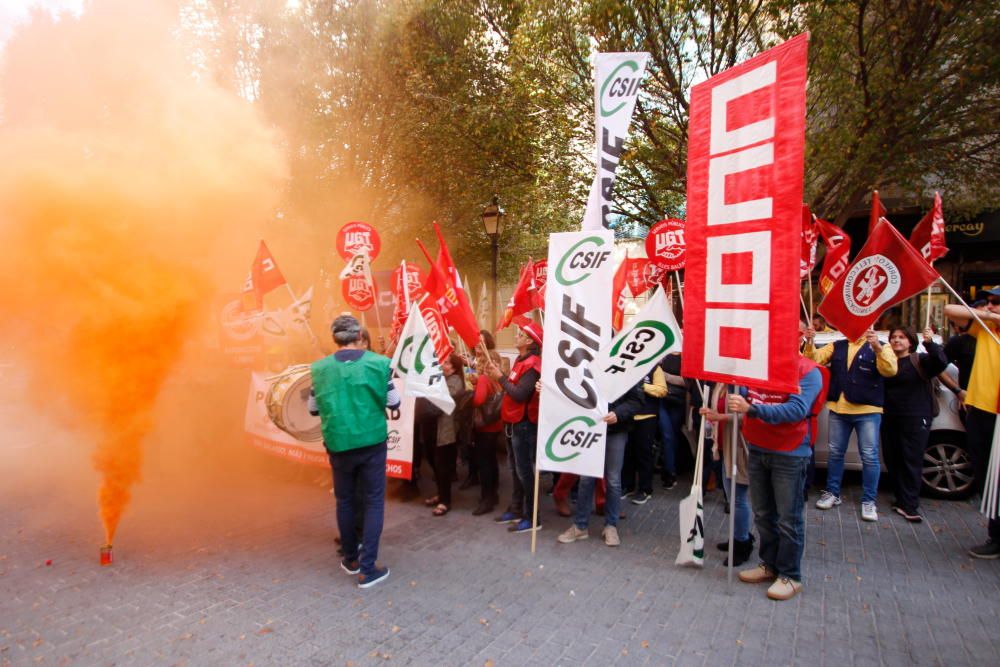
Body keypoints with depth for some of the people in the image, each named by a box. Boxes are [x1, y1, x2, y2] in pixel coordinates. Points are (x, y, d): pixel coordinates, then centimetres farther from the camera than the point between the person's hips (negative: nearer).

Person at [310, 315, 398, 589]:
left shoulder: (320, 368, -4)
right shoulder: (378, 363, -9)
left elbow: (313, 408, 6)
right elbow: (394, 403, -2)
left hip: (338, 444, 2)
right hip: (372, 442, -2)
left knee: (344, 501, 18)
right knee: (374, 501, 7)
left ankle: (351, 558, 32)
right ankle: (368, 568, 7)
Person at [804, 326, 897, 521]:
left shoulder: (880, 348, 1)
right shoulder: (837, 347, 11)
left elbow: (890, 370, -18)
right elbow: (814, 359, 0)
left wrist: (877, 347, -34)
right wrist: (809, 342, -19)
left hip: (867, 411, -3)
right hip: (838, 410, 4)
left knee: (869, 456, 0)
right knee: (835, 452, 12)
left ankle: (869, 500, 11)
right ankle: (832, 493, 24)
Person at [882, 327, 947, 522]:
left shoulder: (920, 361, 2)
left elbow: (941, 363, -15)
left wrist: (930, 343, -31)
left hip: (915, 418, -3)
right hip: (889, 418, 4)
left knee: (912, 461, -5)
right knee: (892, 460, 7)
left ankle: (908, 506, -3)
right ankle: (902, 499, 21)